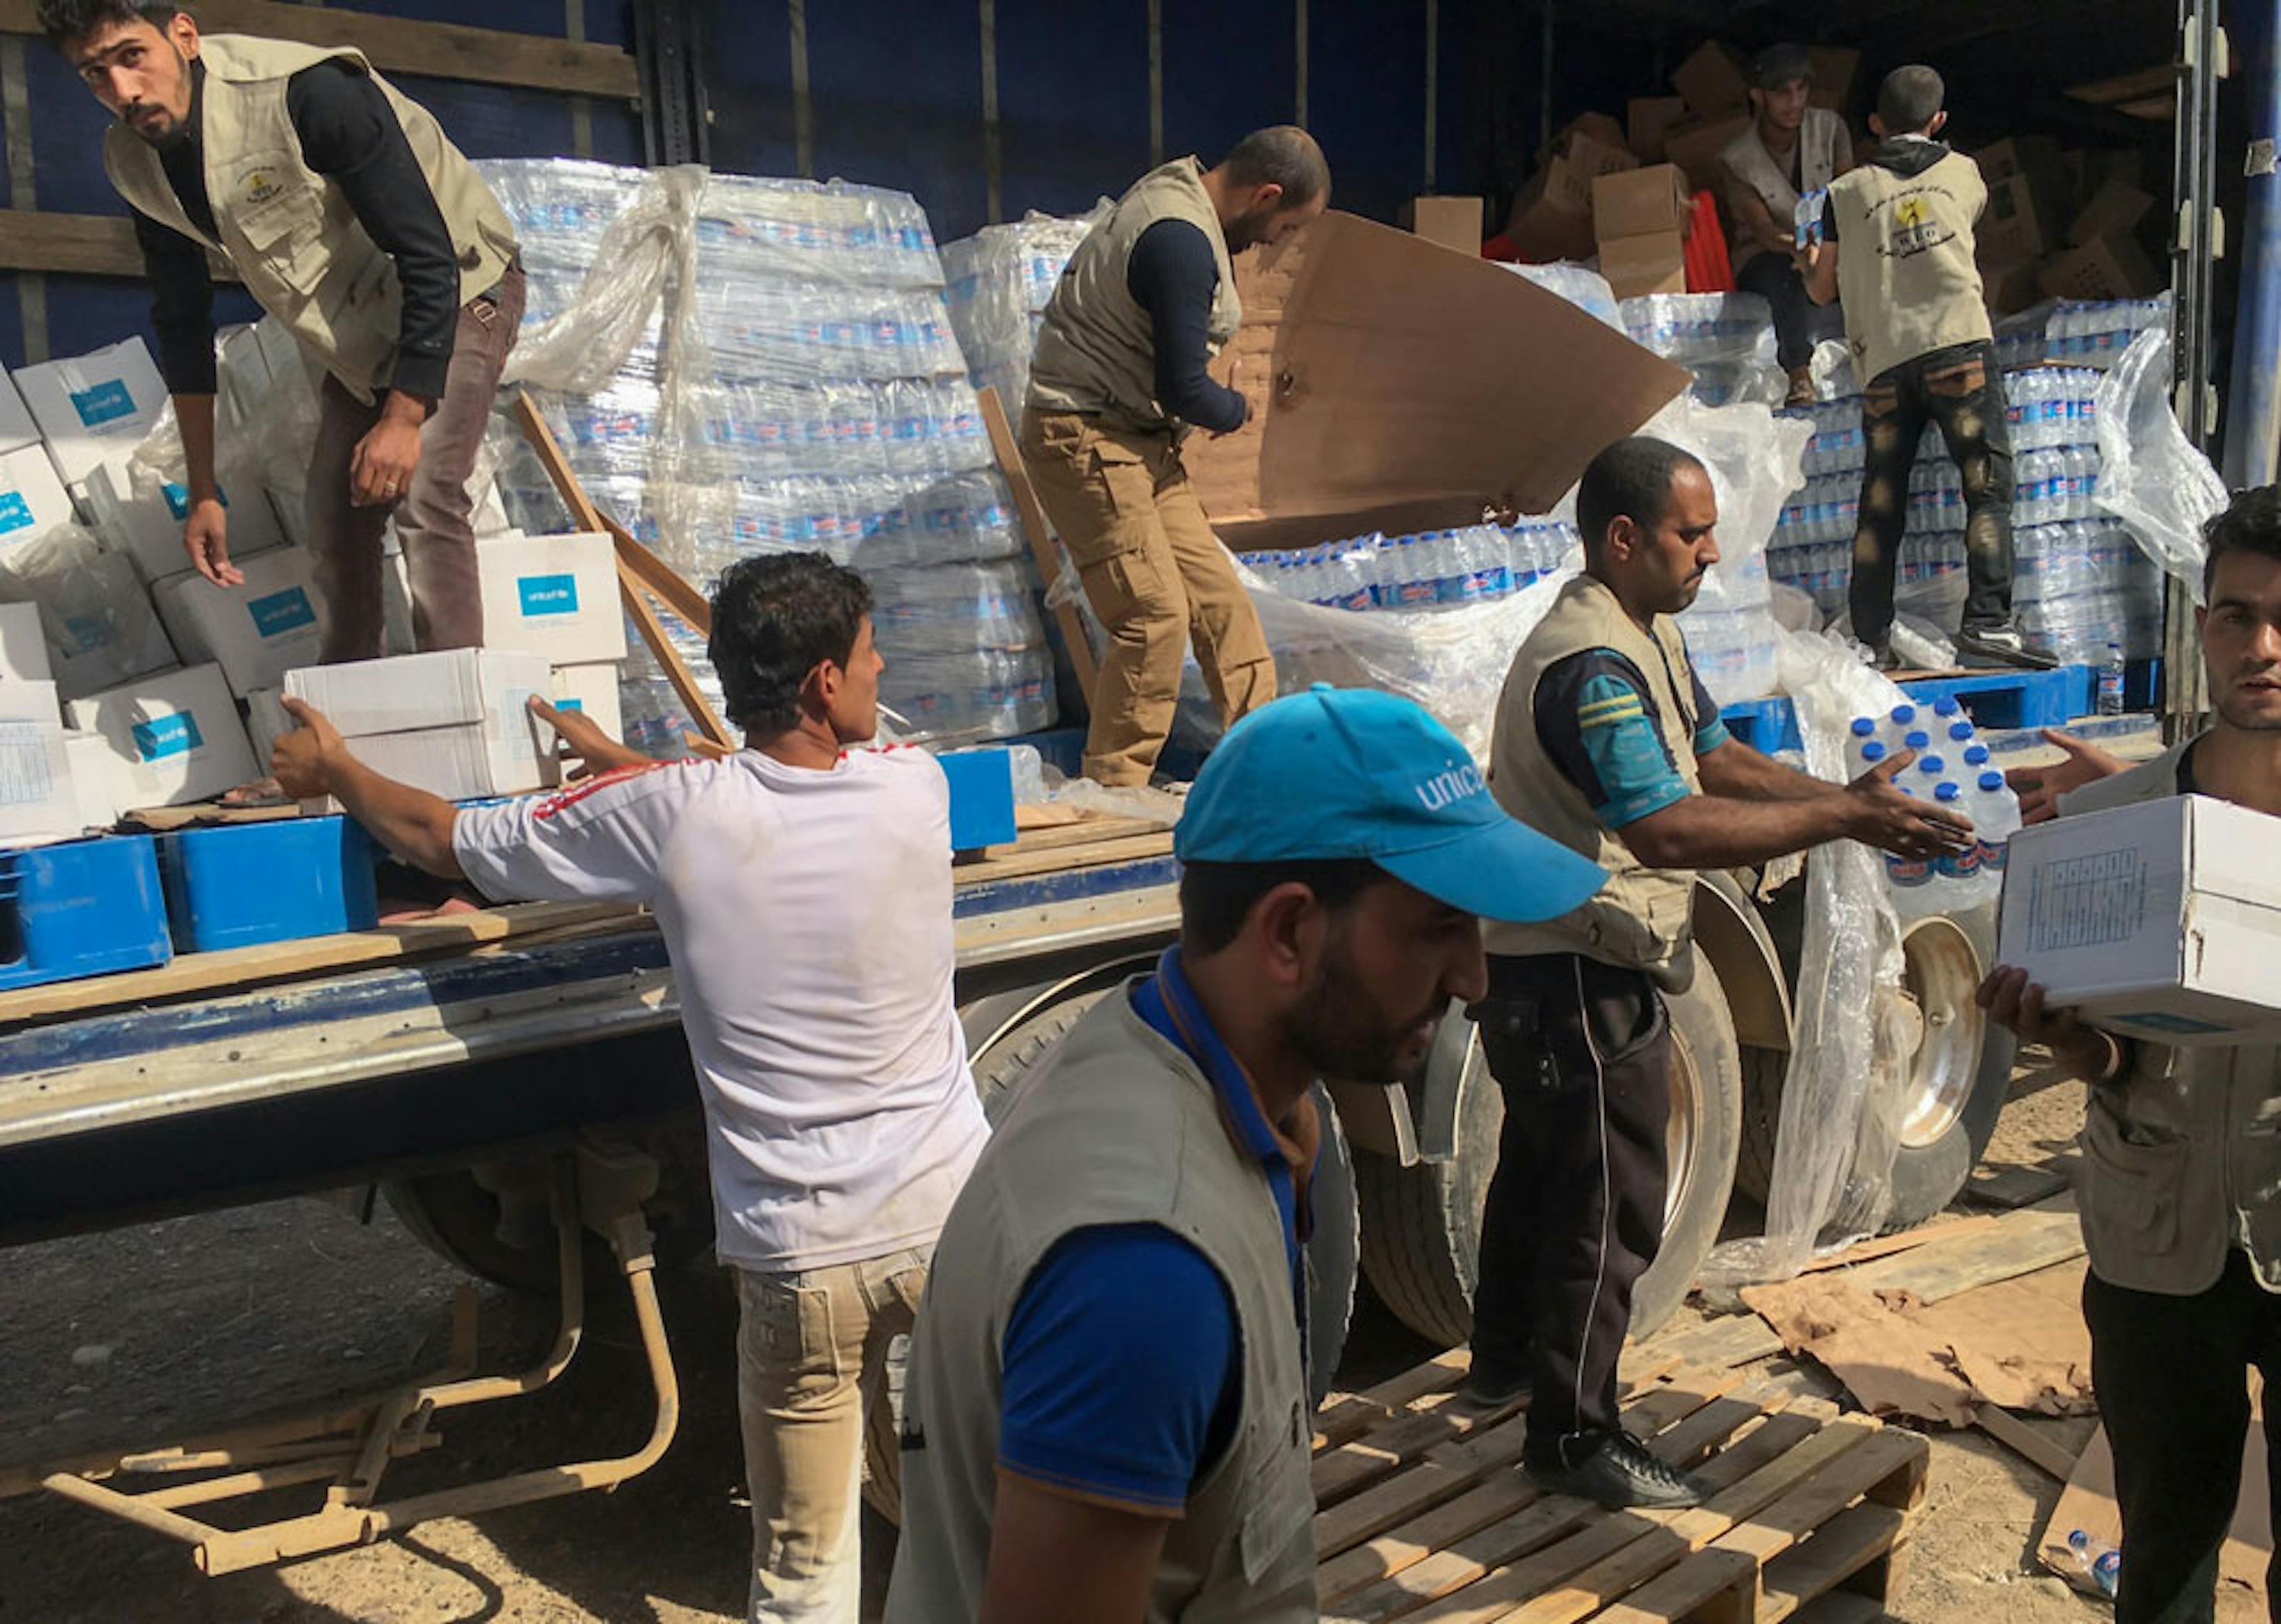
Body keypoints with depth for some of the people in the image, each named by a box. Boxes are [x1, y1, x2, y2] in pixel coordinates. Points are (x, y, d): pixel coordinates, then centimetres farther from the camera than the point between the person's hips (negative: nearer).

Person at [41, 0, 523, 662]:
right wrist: (203, 493, 4)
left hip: (457, 287, -7)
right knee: (334, 519, 5)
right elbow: (181, 322, 4)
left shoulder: (311, 93, -30)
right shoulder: (134, 161, -7)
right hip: (359, 324, 7)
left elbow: (429, 258, -27)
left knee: (422, 495, -24)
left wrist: (403, 418, -26)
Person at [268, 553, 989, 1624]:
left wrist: (332, 770, 23)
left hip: (803, 1255, -1)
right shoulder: (914, 790, -6)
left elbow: (445, 842, 4)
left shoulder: (670, 816, -11)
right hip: (953, 1217, 2)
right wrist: (609, 757, 28)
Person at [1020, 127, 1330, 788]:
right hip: (1086, 436, -10)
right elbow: (1183, 388, -20)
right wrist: (1237, 411, -1)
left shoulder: (1177, 193, 11)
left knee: (1218, 598, 8)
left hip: (1139, 439, 10)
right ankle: (1112, 791, -3)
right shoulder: (1182, 242, -22)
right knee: (1155, 613, -13)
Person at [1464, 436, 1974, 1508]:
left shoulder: (1648, 635, 10)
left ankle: (1504, 1360, 42)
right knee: (1610, 1205, -1)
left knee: (1540, 1166, 24)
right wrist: (1841, 819, -34)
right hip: (1571, 977, -11)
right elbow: (1663, 828, -36)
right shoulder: (1592, 664, -26)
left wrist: (1847, 802, -4)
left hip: (1548, 966, 11)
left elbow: (1716, 757, 11)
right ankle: (1572, 1437, 14)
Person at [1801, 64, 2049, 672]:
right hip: (1957, 341, -1)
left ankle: (1872, 640, 4)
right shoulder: (1963, 171, 16)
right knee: (1988, 485, -3)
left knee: (1880, 504, 5)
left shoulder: (1847, 192, 12)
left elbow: (1822, 290, 17)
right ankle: (1986, 625, -14)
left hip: (1882, 358, 2)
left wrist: (1806, 260, 39)